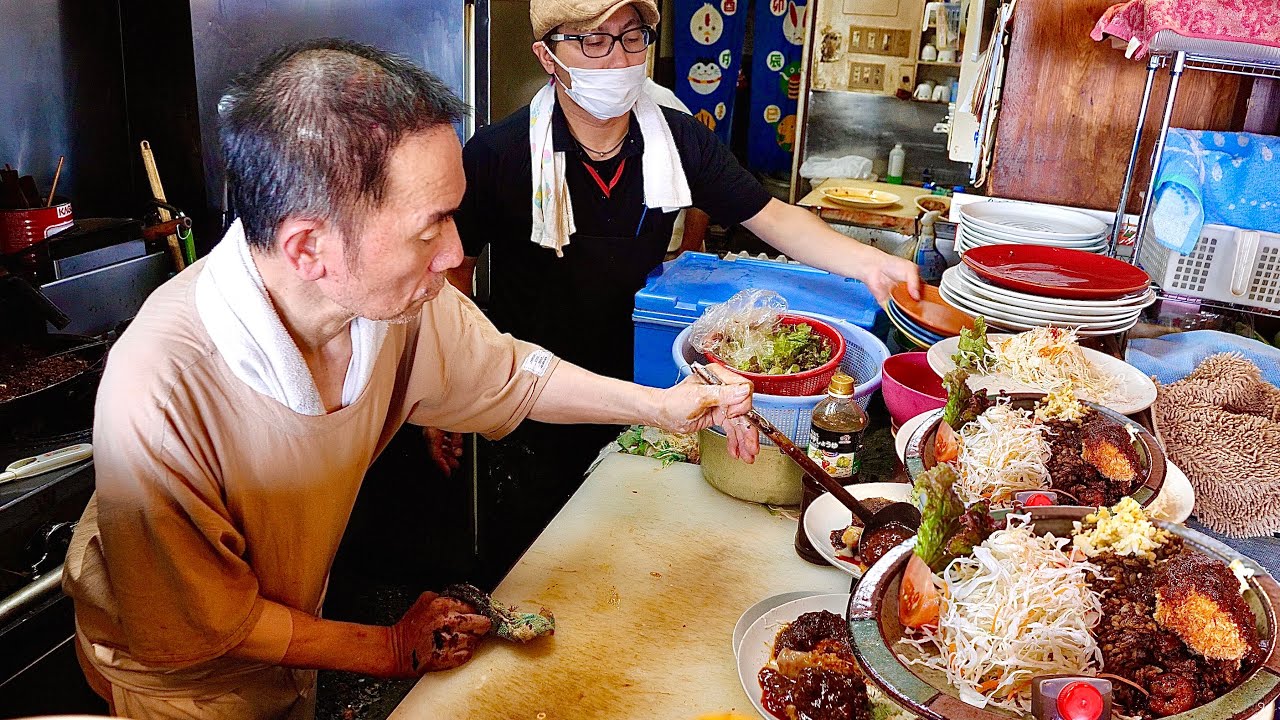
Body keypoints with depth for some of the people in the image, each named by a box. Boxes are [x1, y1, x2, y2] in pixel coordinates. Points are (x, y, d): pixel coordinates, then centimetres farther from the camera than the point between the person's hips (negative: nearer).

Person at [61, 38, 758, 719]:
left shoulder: (399, 300, -25)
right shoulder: (158, 393, -40)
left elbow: (507, 375, -3)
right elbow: (200, 628, -25)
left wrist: (658, 404, -10)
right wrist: (391, 650, -17)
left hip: (296, 616, 5)